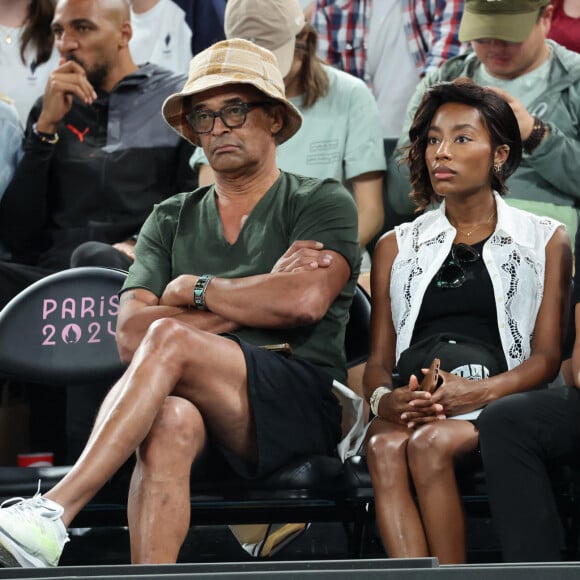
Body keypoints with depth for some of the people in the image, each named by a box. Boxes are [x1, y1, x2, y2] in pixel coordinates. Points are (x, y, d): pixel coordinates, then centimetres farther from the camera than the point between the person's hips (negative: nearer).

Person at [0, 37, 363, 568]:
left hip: (303, 403, -3)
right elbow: (130, 335, 6)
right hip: (203, 410, 3)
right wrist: (259, 296, -2)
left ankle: (53, 511, -40)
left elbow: (305, 301, -11)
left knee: (169, 340, -30)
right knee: (171, 421, -35)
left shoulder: (323, 203, 11)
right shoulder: (171, 220, 23)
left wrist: (193, 289, 2)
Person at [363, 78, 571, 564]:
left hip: (498, 399, -2)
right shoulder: (397, 246, 24)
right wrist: (383, 398, -9)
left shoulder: (545, 240, 16)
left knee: (429, 443, -36)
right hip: (411, 398, 2)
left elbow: (548, 355, 6)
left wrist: (481, 392, -15)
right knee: (384, 446, -34)